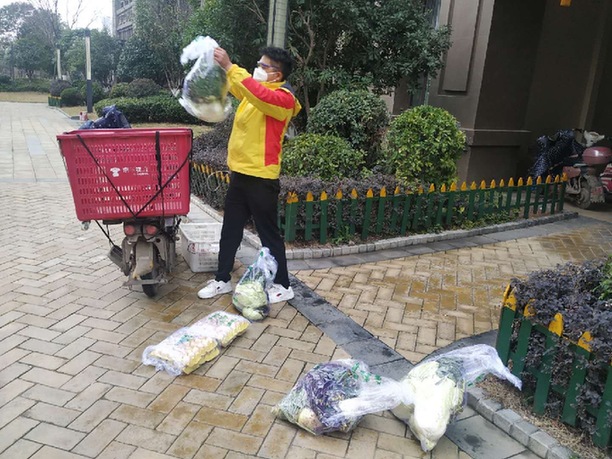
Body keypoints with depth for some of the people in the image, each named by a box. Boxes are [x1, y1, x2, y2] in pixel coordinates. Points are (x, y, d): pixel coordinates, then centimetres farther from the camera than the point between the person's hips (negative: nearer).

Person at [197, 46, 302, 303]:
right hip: (239, 173, 9)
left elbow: (259, 95, -32)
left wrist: (229, 66, -30)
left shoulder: (283, 97, -13)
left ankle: (282, 286, 15)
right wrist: (217, 64, 9)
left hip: (261, 178, -9)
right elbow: (234, 86, 25)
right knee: (230, 230, 14)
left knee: (268, 233, 1)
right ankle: (222, 280, 26)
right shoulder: (255, 91, 14)